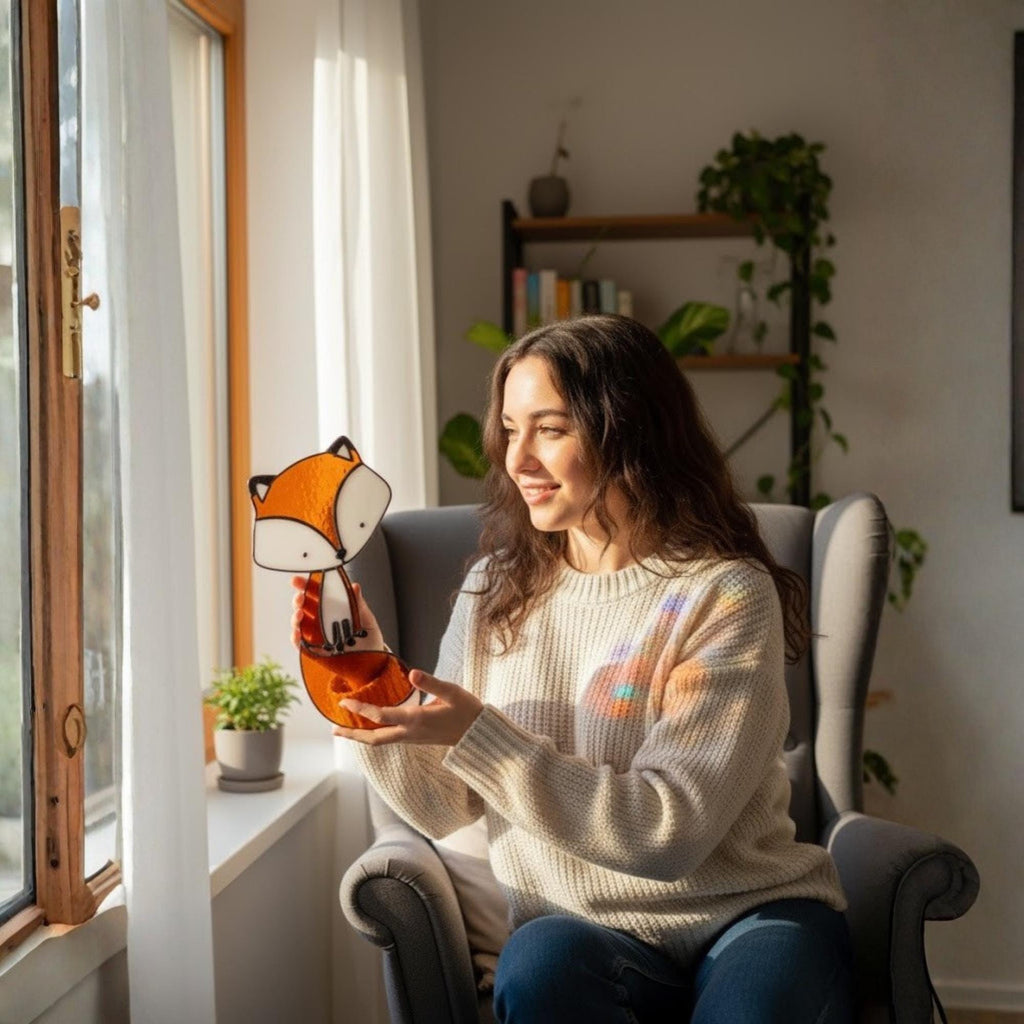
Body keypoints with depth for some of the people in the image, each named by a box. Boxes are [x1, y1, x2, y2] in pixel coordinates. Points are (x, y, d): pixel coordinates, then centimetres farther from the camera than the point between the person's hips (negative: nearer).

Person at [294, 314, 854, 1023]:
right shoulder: (496, 592, 6)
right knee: (543, 963, -32)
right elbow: (443, 809, 6)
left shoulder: (726, 594, -9)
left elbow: (671, 835, -17)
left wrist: (475, 736, -21)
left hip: (750, 915, -2)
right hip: (585, 928, 2)